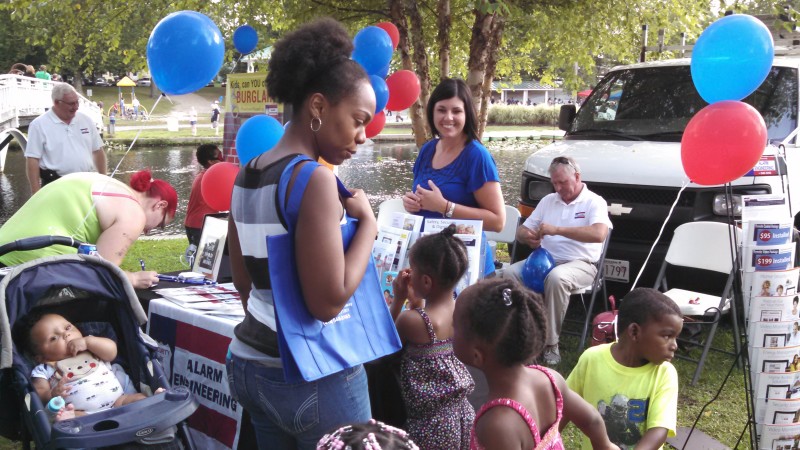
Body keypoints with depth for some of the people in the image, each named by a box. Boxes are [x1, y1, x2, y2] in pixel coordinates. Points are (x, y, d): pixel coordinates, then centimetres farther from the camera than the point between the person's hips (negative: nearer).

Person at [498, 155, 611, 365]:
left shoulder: (594, 202, -2)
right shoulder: (548, 200, 17)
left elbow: (599, 234, -22)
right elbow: (522, 230, 17)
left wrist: (557, 229, -25)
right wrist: (527, 236, -10)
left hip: (580, 263, -5)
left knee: (556, 278, -39)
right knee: (507, 274, -20)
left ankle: (551, 343, -29)